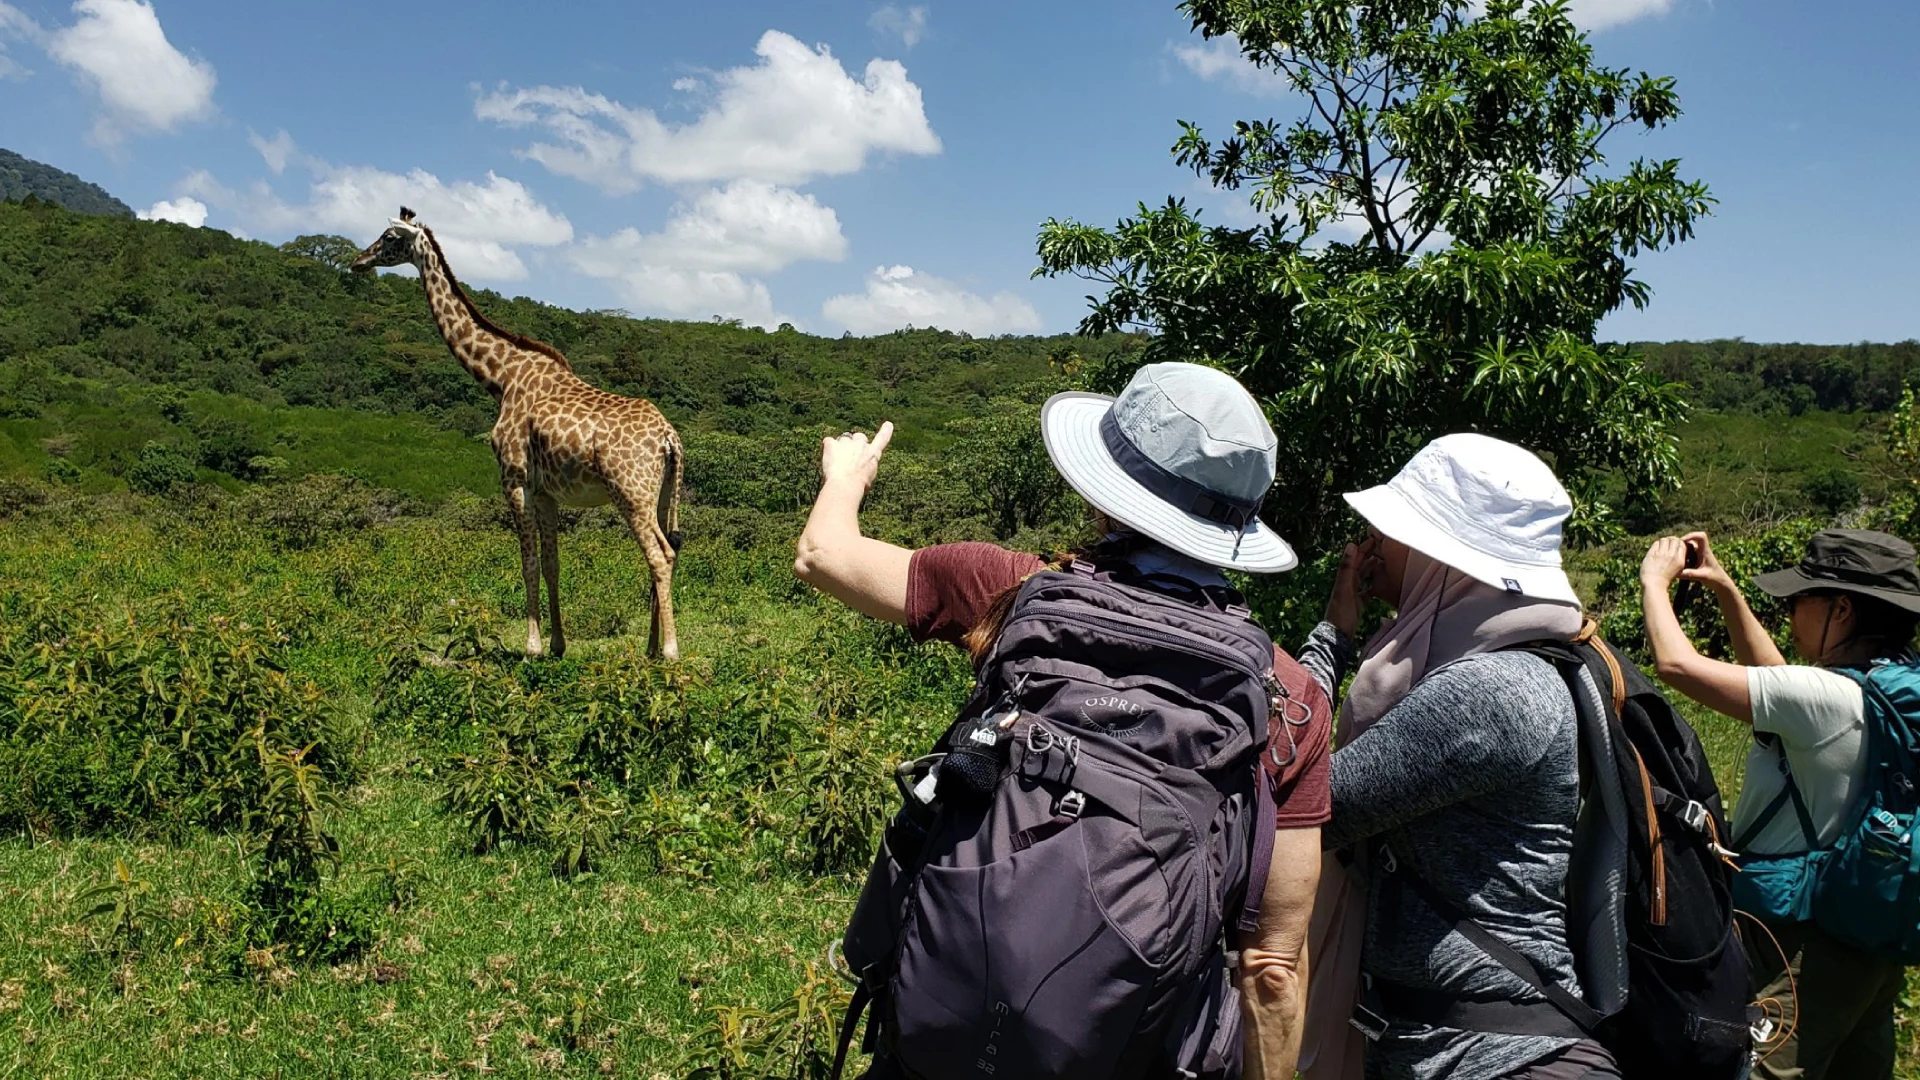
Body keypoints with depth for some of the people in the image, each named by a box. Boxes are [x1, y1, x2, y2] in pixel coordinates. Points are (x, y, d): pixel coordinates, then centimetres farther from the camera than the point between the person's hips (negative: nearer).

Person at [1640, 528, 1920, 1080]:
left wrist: (1654, 581, -10)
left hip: (1803, 947, -9)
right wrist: (1727, 592, 15)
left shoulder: (1828, 699, -25)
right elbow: (1777, 681, 18)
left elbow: (1677, 665, -27)